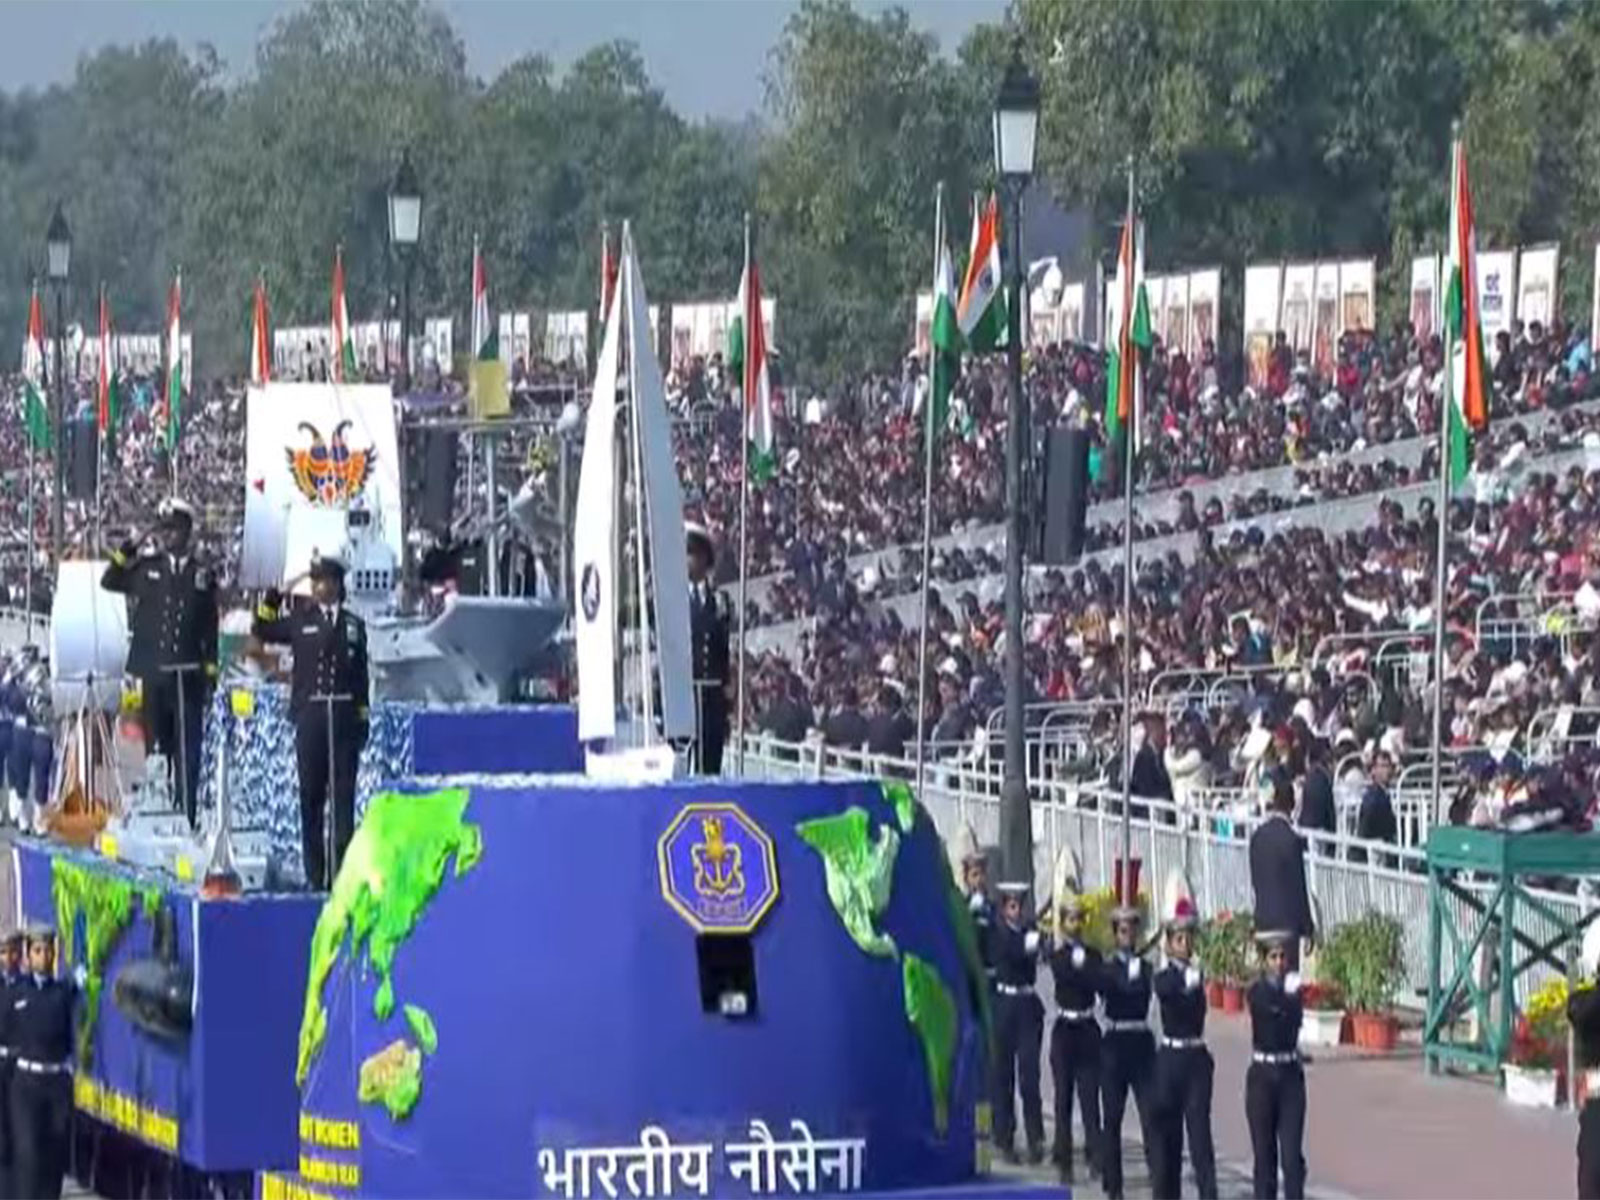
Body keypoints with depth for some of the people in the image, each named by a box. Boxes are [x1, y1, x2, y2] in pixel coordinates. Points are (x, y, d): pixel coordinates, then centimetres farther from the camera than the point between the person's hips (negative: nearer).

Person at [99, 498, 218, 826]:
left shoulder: (203, 574, 6)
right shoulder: (146, 567, 8)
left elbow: (210, 629, 7)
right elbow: (109, 582, 1)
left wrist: (210, 675, 3)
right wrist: (127, 550, -9)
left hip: (188, 675, -1)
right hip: (154, 673, 1)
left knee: (188, 749, -3)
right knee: (156, 748, 7)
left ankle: (187, 816, -1)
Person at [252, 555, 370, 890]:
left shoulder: (353, 625, 11)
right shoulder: (300, 622, 10)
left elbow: (361, 674, 12)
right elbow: (262, 631, 6)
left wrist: (363, 716, 7)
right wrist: (274, 596, -3)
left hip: (344, 714, 0)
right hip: (310, 714, 0)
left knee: (344, 793, -1)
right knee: (311, 793, 2)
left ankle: (344, 868, 2)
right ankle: (315, 872, 5)